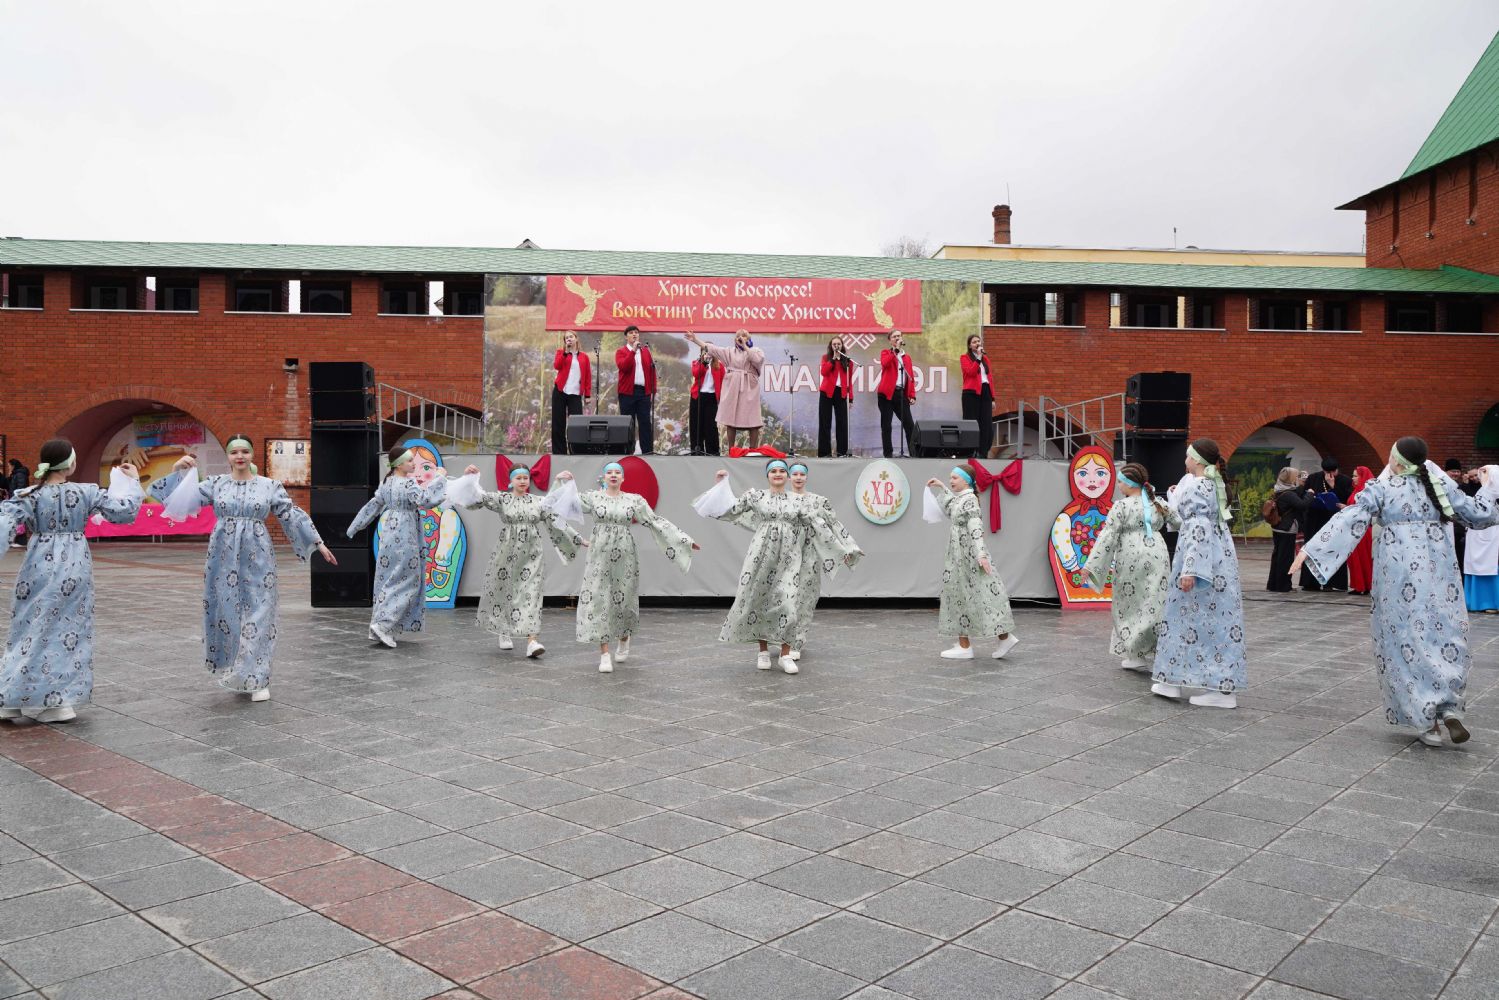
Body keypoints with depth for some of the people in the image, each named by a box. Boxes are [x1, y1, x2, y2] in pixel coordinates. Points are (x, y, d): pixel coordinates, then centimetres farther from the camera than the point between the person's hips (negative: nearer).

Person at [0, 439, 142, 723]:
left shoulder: (28, 496, -4)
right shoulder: (86, 492, -4)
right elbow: (125, 511, 1)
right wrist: (132, 481, 13)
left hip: (39, 568, 0)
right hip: (75, 568, 0)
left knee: (32, 631, 9)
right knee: (69, 632, 8)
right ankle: (61, 699, 10)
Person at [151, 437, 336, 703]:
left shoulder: (269, 486, 3)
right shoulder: (215, 484, 6)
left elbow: (293, 515, 4)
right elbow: (183, 500, 3)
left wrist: (319, 543, 2)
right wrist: (177, 471, -9)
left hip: (257, 557, -1)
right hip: (224, 556, 1)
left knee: (257, 614, -2)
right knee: (226, 612, 5)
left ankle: (256, 680, 4)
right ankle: (232, 673, 20)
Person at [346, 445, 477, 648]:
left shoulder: (386, 483, 10)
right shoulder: (408, 484, -16)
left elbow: (372, 506, 19)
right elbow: (426, 499, -30)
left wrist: (355, 528, 29)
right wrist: (439, 478, -21)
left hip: (389, 536, 9)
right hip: (405, 539, -9)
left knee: (387, 581, 13)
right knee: (406, 582, -2)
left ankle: (380, 628, 18)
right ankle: (384, 624, -11)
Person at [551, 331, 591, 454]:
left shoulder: (584, 356, 10)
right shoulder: (561, 352, 9)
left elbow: (588, 376, 8)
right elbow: (557, 366, -9)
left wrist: (588, 394, 2)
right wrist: (565, 352, -13)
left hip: (576, 394, 0)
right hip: (560, 392, 1)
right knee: (558, 424, 2)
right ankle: (559, 452, 8)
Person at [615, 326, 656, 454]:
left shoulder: (646, 351, 14)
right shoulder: (621, 352, 3)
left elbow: (652, 371, 12)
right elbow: (623, 367, -16)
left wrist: (653, 390, 5)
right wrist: (633, 351, -17)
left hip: (644, 391, 3)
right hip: (628, 391, -3)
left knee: (645, 422, 1)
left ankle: (647, 451, 2)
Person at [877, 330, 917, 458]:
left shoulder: (907, 357, 17)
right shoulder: (885, 352, 8)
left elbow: (911, 377, 14)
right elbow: (884, 364, -16)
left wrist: (912, 394, 4)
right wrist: (895, 350, -10)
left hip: (902, 393, 3)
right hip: (887, 393, -3)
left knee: (909, 424, -3)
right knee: (886, 425, -1)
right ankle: (888, 453, 3)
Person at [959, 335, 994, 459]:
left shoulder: (985, 358, 19)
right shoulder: (965, 357, 3)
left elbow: (989, 378, 17)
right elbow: (971, 372, -15)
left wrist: (992, 397, 13)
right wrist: (978, 357, -13)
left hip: (985, 392, 5)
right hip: (971, 393, -5)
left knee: (987, 425, 1)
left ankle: (983, 453, 7)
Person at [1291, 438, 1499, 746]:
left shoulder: (1380, 488, -1)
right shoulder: (1440, 484, 8)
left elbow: (1350, 520, -9)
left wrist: (1310, 549, -11)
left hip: (1399, 571, -3)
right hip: (1439, 568, 3)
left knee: (1409, 640, 3)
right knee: (1445, 638, 11)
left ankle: (1430, 723, 2)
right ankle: (1450, 712, 3)